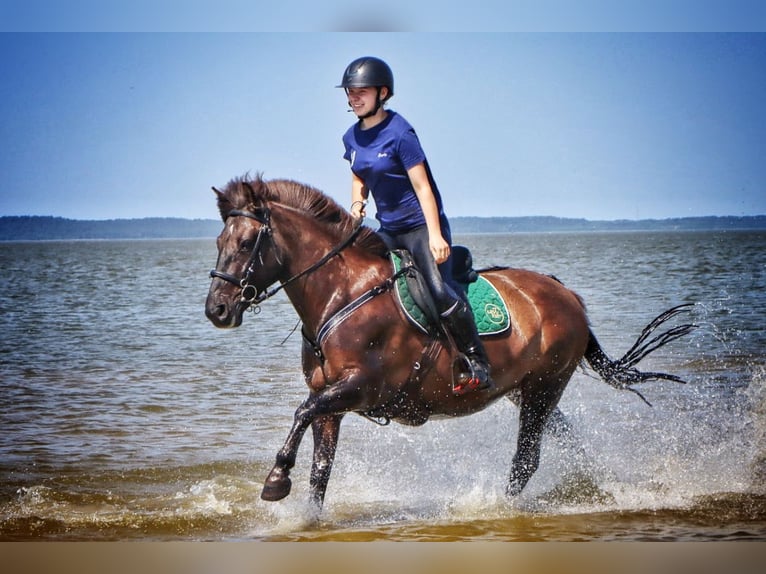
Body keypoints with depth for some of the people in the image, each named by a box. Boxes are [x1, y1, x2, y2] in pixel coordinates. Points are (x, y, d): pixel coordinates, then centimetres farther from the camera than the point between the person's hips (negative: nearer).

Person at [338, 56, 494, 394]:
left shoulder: (399, 133, -16)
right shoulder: (352, 137, 5)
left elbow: (422, 186, -18)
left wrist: (435, 235, -24)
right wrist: (357, 204, -2)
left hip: (421, 226, -8)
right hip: (388, 230, 8)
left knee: (440, 292, -23)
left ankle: (478, 366, -17)